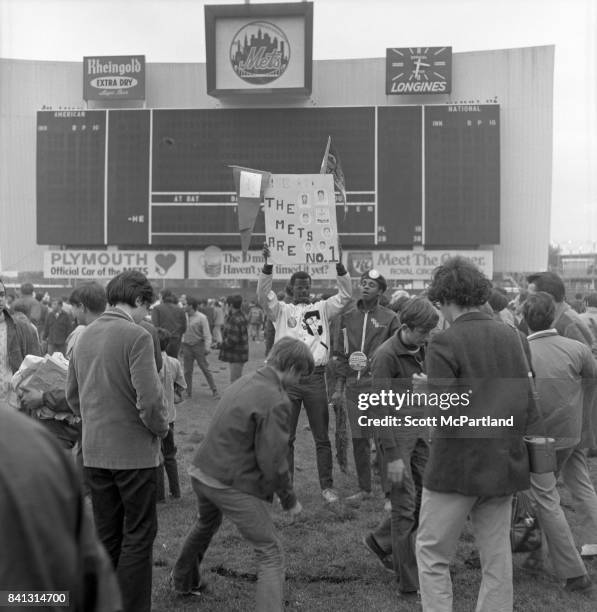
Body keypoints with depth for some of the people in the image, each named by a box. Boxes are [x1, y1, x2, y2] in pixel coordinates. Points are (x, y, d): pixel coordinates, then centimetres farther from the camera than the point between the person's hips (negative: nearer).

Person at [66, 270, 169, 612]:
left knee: (106, 533, 18)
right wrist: (161, 428, -5)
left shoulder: (85, 336, 7)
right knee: (139, 535, 6)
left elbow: (72, 396, 14)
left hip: (94, 453, 7)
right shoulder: (136, 336, -16)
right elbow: (149, 399, -22)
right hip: (134, 452, -7)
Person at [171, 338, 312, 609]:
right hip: (233, 485, -9)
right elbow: (273, 461, -19)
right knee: (271, 554, 0)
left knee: (206, 525, 36)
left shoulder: (243, 382, 6)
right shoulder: (276, 401, -19)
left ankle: (183, 581, 58)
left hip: (201, 473, 9)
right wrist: (289, 500, -4)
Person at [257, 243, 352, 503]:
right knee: (286, 437, 7)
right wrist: (268, 265, -20)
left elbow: (345, 295, 0)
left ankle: (327, 486, 15)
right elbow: (263, 295, -7)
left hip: (315, 377, 0)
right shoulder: (281, 310, 8)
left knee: (322, 437, 6)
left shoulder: (322, 309, 10)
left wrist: (339, 264, -12)